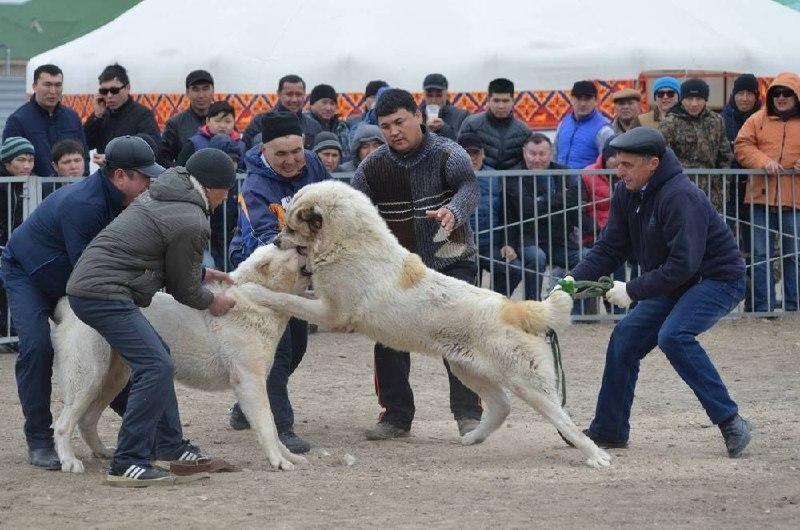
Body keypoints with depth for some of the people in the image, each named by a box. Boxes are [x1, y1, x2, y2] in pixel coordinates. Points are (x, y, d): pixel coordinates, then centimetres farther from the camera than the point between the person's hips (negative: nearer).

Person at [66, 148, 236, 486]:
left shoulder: (161, 196, 16)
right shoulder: (191, 223, -13)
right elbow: (183, 289, -2)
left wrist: (201, 273, 31)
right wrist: (212, 301, 17)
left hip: (85, 285, 11)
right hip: (105, 293, -11)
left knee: (156, 360, 20)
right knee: (155, 367, -15)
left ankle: (169, 445, 27)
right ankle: (127, 464, -17)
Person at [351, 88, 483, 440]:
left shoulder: (447, 154, -12)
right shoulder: (372, 168, -1)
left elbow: (469, 188, -30)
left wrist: (453, 210, -51)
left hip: (451, 261, -3)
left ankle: (468, 413, -5)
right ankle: (396, 414, 11)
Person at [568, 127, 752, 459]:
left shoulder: (680, 197, -27)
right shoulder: (627, 194, 0)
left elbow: (683, 264, -31)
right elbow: (609, 248, 5)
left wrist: (633, 291, -26)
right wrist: (574, 280, -9)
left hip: (718, 279, -9)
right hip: (674, 286, 9)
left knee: (673, 335, -31)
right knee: (625, 338, 7)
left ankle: (729, 421, -27)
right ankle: (609, 431, 21)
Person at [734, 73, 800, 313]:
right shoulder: (758, 120, 7)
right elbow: (742, 147, 2)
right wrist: (764, 161, -15)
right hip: (762, 197, 1)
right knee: (761, 255, 3)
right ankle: (763, 307, 8)